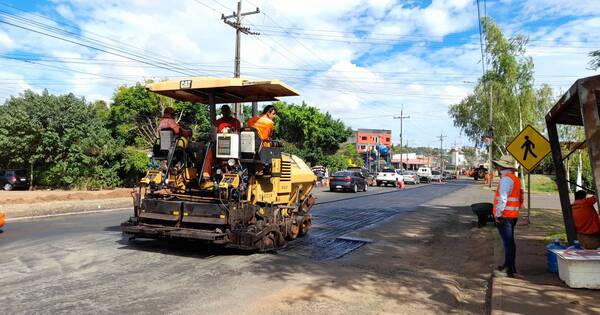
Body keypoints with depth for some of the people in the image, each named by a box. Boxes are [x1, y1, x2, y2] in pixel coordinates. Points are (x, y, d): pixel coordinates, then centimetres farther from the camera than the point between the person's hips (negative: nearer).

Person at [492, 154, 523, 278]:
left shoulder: (506, 179, -15)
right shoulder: (515, 179, 16)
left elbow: (503, 198, -22)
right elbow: (518, 197, 20)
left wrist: (498, 213, -16)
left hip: (505, 215, -10)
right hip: (513, 215, 10)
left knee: (507, 242, -5)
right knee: (509, 241, 18)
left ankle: (508, 270, 0)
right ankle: (510, 266, 30)